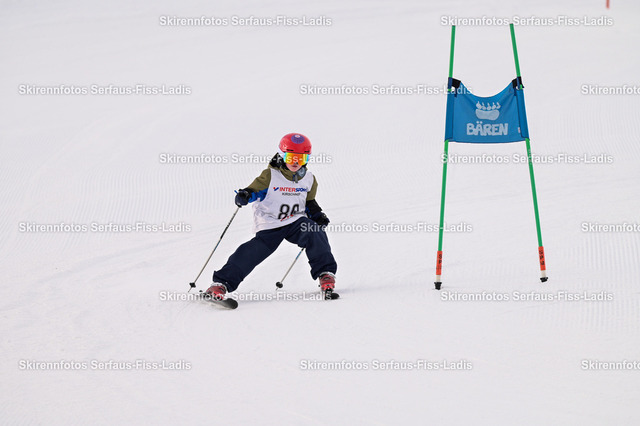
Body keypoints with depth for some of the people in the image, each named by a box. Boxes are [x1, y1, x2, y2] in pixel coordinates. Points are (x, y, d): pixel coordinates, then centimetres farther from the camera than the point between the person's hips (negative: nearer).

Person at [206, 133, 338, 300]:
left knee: (315, 234, -25)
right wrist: (244, 196, -27)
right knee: (254, 252, -18)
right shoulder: (270, 176, -3)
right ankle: (222, 283, -12)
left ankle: (325, 274, -12)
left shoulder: (309, 179, 9)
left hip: (296, 221, 3)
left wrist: (317, 215, 5)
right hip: (269, 225, -3)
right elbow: (255, 190, -5)